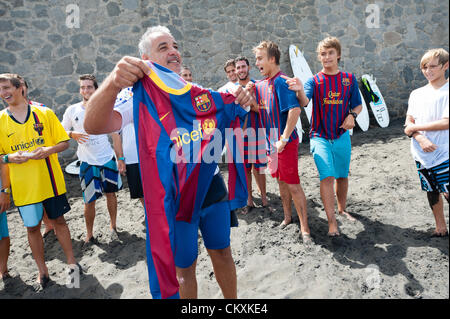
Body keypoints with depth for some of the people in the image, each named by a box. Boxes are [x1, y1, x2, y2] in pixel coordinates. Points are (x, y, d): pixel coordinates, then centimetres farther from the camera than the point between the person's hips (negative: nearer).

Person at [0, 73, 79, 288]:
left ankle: (71, 261, 27)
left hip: (50, 181, -1)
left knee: (58, 221, 11)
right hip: (24, 187, 1)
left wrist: (47, 150, -18)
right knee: (32, 228, 10)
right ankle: (42, 270, 26)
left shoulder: (44, 113, -1)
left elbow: (64, 143, 0)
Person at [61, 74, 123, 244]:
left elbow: (115, 134, 5)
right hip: (87, 162, -1)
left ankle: (113, 226, 30)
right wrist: (73, 134, -14)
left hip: (108, 158, 1)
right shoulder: (72, 110, -1)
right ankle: (89, 234, 18)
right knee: (90, 200, 2)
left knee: (111, 193, 11)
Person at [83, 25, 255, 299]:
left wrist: (241, 100, -10)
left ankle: (233, 301, 42)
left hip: (212, 186, 4)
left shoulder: (198, 91, 5)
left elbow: (226, 113, 16)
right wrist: (113, 83, -47)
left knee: (222, 252, 19)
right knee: (184, 267, 12)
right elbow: (94, 126, -27)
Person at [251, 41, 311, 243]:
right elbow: (258, 108, 24)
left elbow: (295, 109, -25)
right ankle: (287, 217, 35)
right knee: (281, 181, 18)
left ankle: (304, 228, 7)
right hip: (271, 142, 8)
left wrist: (284, 139, -23)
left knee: (293, 184, -4)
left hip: (286, 142, -8)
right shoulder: (260, 84, 10)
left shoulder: (281, 81, -15)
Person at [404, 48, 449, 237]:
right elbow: (408, 125, 6)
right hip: (422, 153, 4)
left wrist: (416, 126, -8)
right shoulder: (417, 94, 10)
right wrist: (421, 139, -13)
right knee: (431, 191, 13)